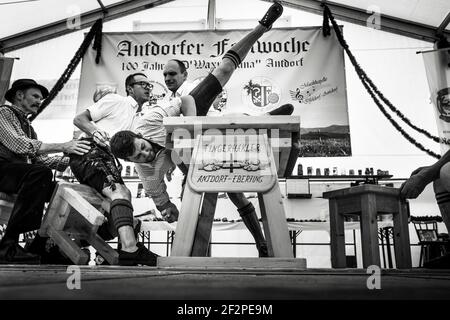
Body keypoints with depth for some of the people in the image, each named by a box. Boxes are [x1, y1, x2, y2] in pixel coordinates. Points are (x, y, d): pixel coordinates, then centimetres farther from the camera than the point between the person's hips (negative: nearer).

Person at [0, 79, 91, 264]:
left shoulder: (28, 127, 26)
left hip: (20, 176, 8)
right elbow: (18, 144, -19)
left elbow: (39, 158, 14)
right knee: (40, 173, -33)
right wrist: (63, 147, -26)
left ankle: (40, 248, -3)